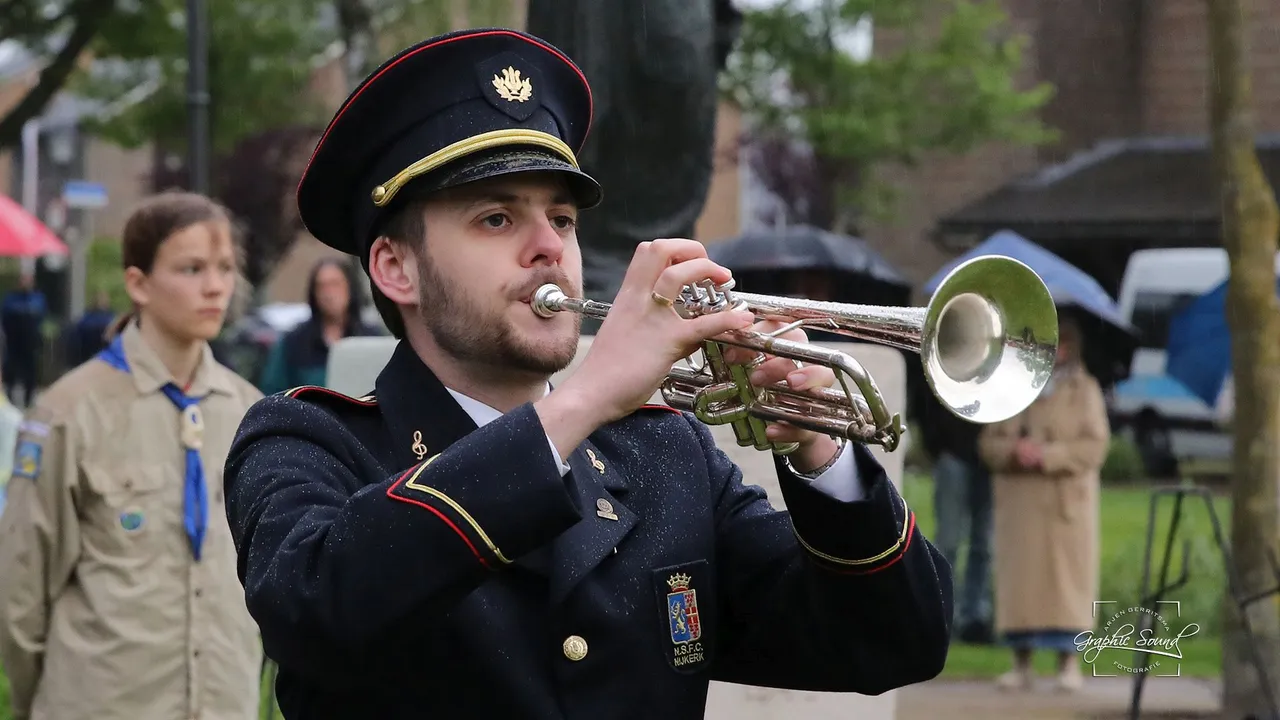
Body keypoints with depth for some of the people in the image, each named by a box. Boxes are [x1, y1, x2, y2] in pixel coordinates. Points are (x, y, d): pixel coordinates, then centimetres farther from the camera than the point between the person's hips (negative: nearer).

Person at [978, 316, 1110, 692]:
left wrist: (1046, 455, -17)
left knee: (1066, 576, -4)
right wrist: (1013, 451, -12)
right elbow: (989, 441, 9)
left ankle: (1069, 664, 0)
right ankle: (1022, 664, 6)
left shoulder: (1083, 390, 3)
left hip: (1066, 503, -3)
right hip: (1018, 502, 3)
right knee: (1018, 578, 1)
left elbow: (1094, 446, -6)